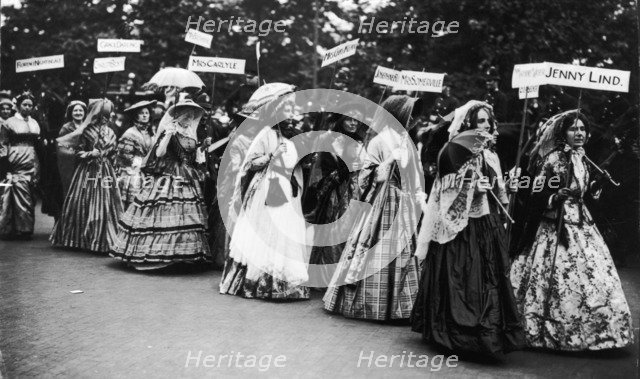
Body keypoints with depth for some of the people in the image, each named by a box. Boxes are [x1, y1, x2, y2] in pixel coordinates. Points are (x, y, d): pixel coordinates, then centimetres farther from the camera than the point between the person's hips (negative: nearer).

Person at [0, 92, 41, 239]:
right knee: (19, 198, -8)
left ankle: (27, 228, 8)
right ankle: (19, 228, -3)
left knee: (30, 198, 3)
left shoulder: (34, 123, 16)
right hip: (16, 165, -5)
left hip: (32, 166, 5)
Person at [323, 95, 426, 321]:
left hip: (404, 209, 7)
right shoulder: (379, 143, -8)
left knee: (403, 255, 8)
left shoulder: (406, 143, 13)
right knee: (380, 256, -5)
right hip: (384, 207, -7)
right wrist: (391, 160, -19)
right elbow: (368, 177, -11)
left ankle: (400, 305, 15)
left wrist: (421, 205, 10)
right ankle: (374, 304, 6)